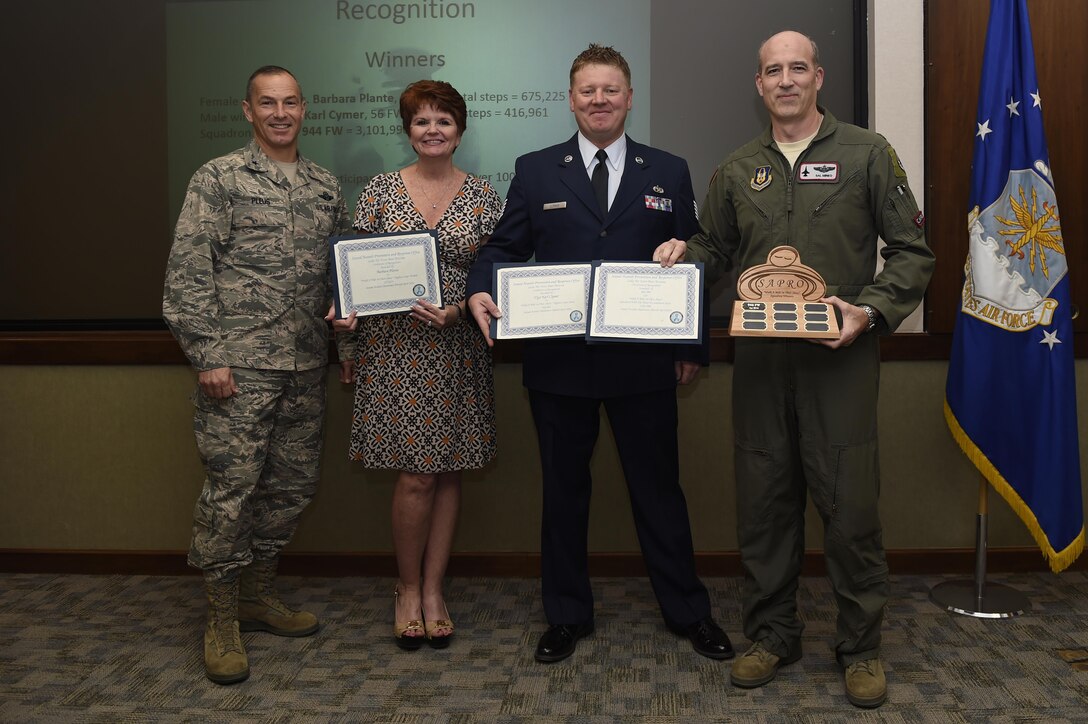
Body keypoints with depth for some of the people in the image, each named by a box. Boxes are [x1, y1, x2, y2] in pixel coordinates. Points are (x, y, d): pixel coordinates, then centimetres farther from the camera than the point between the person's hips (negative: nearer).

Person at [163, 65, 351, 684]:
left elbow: (343, 272, 19)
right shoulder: (219, 179, -2)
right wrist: (207, 354, -12)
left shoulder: (326, 186, 13)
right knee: (231, 488, -4)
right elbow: (188, 272, -7)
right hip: (239, 365, -5)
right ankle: (222, 618, 11)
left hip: (306, 367, 6)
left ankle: (258, 592, 29)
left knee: (293, 487, 11)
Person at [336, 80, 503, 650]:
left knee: (448, 471, 7)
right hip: (394, 348, -1)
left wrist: (458, 311, -14)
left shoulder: (484, 197, 5)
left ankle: (433, 589, 21)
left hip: (458, 350, 2)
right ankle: (408, 589, 16)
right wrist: (348, 351, 3)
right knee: (415, 475, -5)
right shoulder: (380, 191, 3)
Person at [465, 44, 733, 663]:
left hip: (645, 361, 0)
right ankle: (568, 615, 26)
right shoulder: (535, 171, 7)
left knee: (659, 487, 8)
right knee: (564, 490, 11)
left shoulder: (669, 172, 7)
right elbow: (505, 248, 6)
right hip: (560, 360, 1)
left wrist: (692, 347, 3)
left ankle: (689, 611, 25)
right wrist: (481, 289, -16)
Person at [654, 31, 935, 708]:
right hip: (760, 356, 3)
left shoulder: (867, 153, 3)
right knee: (764, 500, 8)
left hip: (841, 354, -3)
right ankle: (773, 634, 25)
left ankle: (862, 645, 17)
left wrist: (872, 311, -12)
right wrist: (684, 254, 1)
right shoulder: (737, 169, 13)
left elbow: (912, 251, 2)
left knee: (850, 502, -1)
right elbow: (717, 247, 23)